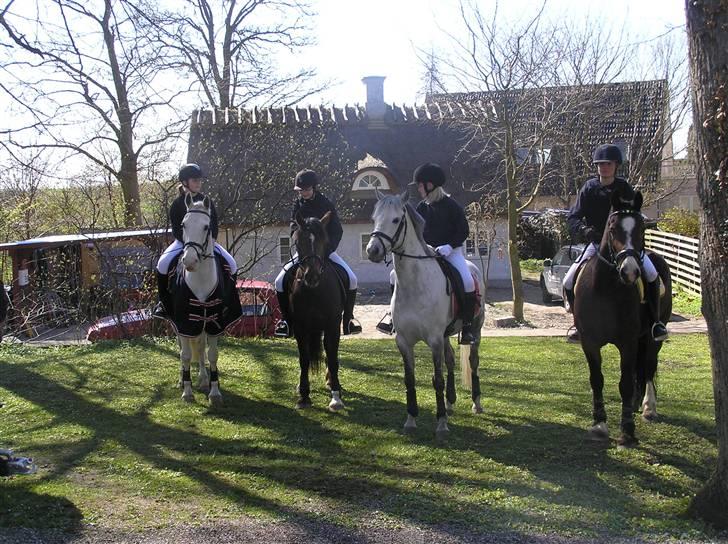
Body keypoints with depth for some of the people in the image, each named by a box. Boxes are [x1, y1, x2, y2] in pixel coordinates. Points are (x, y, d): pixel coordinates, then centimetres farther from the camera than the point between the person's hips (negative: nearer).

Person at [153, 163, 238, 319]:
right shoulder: (177, 204, -2)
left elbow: (214, 223, 7)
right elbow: (176, 230, -5)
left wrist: (211, 239, -11)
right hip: (183, 242, -2)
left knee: (231, 264, -18)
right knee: (163, 264, -27)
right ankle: (164, 303, -9)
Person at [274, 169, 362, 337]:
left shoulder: (326, 204, -3)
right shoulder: (298, 205, 3)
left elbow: (337, 231, -6)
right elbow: (294, 228, -5)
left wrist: (327, 249, -21)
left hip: (326, 249, -2)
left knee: (352, 279, -19)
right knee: (280, 281, -16)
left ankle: (348, 318, -3)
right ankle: (286, 319, -1)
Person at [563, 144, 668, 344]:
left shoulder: (624, 188, -3)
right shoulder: (588, 188, -2)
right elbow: (573, 217, -5)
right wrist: (583, 229, -26)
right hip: (597, 243, 1)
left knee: (651, 274, -25)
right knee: (569, 282, -12)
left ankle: (656, 321, -9)